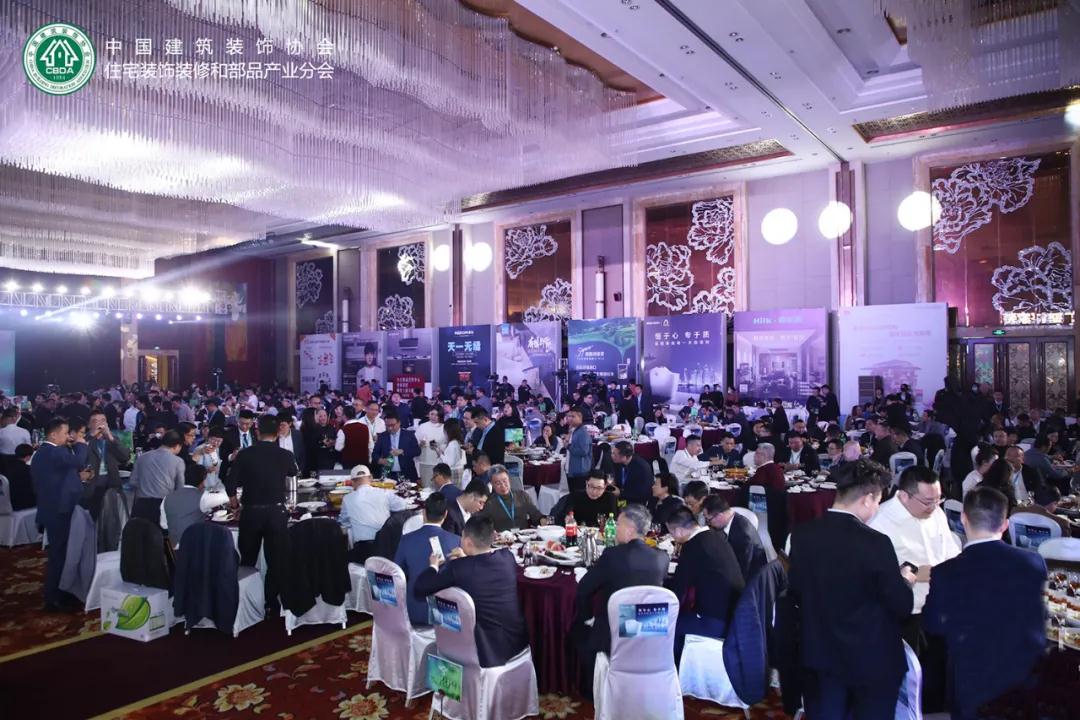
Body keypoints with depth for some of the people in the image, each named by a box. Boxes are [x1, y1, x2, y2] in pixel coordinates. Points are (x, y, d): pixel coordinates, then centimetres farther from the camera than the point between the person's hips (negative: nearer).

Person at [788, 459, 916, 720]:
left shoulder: (802, 534, -10)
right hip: (873, 659, -4)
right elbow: (902, 607, -15)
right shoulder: (875, 543, -25)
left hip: (819, 655, 4)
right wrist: (904, 580, 5)